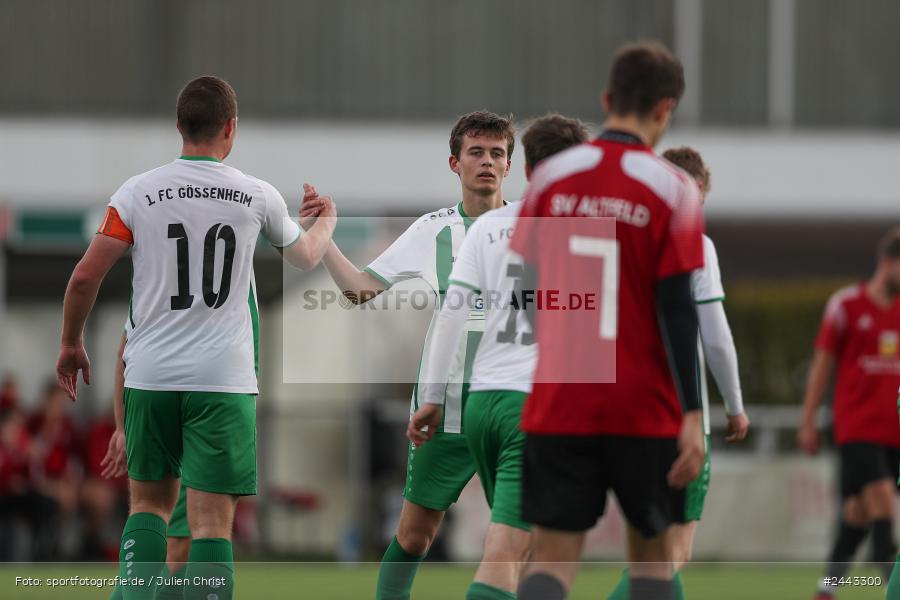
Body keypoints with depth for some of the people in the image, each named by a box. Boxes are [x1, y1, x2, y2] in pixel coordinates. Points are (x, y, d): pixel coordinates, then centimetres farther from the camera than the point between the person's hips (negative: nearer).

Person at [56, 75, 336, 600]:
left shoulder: (137, 193, -1)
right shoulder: (258, 196, 2)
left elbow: (86, 276, -2)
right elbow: (305, 257, 22)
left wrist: (71, 344, 15)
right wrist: (326, 223, 45)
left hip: (150, 375, 2)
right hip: (223, 379, -1)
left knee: (149, 503, 16)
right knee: (212, 519, -3)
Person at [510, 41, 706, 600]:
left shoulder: (552, 176, 2)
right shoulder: (673, 188, -7)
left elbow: (526, 291, 10)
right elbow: (677, 307, -11)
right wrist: (692, 414, -10)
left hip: (558, 407, 2)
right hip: (644, 409, -2)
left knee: (554, 555, 2)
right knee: (651, 550, 15)